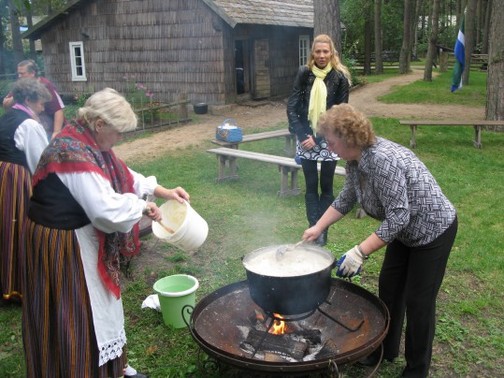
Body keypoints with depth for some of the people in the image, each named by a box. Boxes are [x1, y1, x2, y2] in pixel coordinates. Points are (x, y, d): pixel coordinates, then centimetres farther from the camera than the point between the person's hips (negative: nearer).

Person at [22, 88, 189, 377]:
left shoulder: (87, 143, 4)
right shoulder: (74, 154, -28)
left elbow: (123, 175, 15)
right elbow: (107, 209, -33)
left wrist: (163, 191, 8)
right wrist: (142, 207, -15)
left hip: (83, 238, 11)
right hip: (63, 244, -11)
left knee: (96, 304, 23)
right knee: (78, 314, 4)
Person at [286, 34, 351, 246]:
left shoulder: (340, 77, -5)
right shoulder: (304, 73, -2)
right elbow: (292, 106, -3)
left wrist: (318, 138, -10)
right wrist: (302, 136, -12)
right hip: (306, 136, 1)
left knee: (326, 186, 5)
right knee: (311, 186, 4)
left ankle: (323, 231, 13)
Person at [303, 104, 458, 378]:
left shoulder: (384, 160, -34)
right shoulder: (356, 160, -6)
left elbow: (398, 216, -34)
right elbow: (346, 199, 8)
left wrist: (361, 252, -35)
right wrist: (318, 227, 3)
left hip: (433, 230, -9)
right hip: (405, 231, 9)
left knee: (418, 301, 1)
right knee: (389, 287, 15)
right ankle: (386, 350, 34)